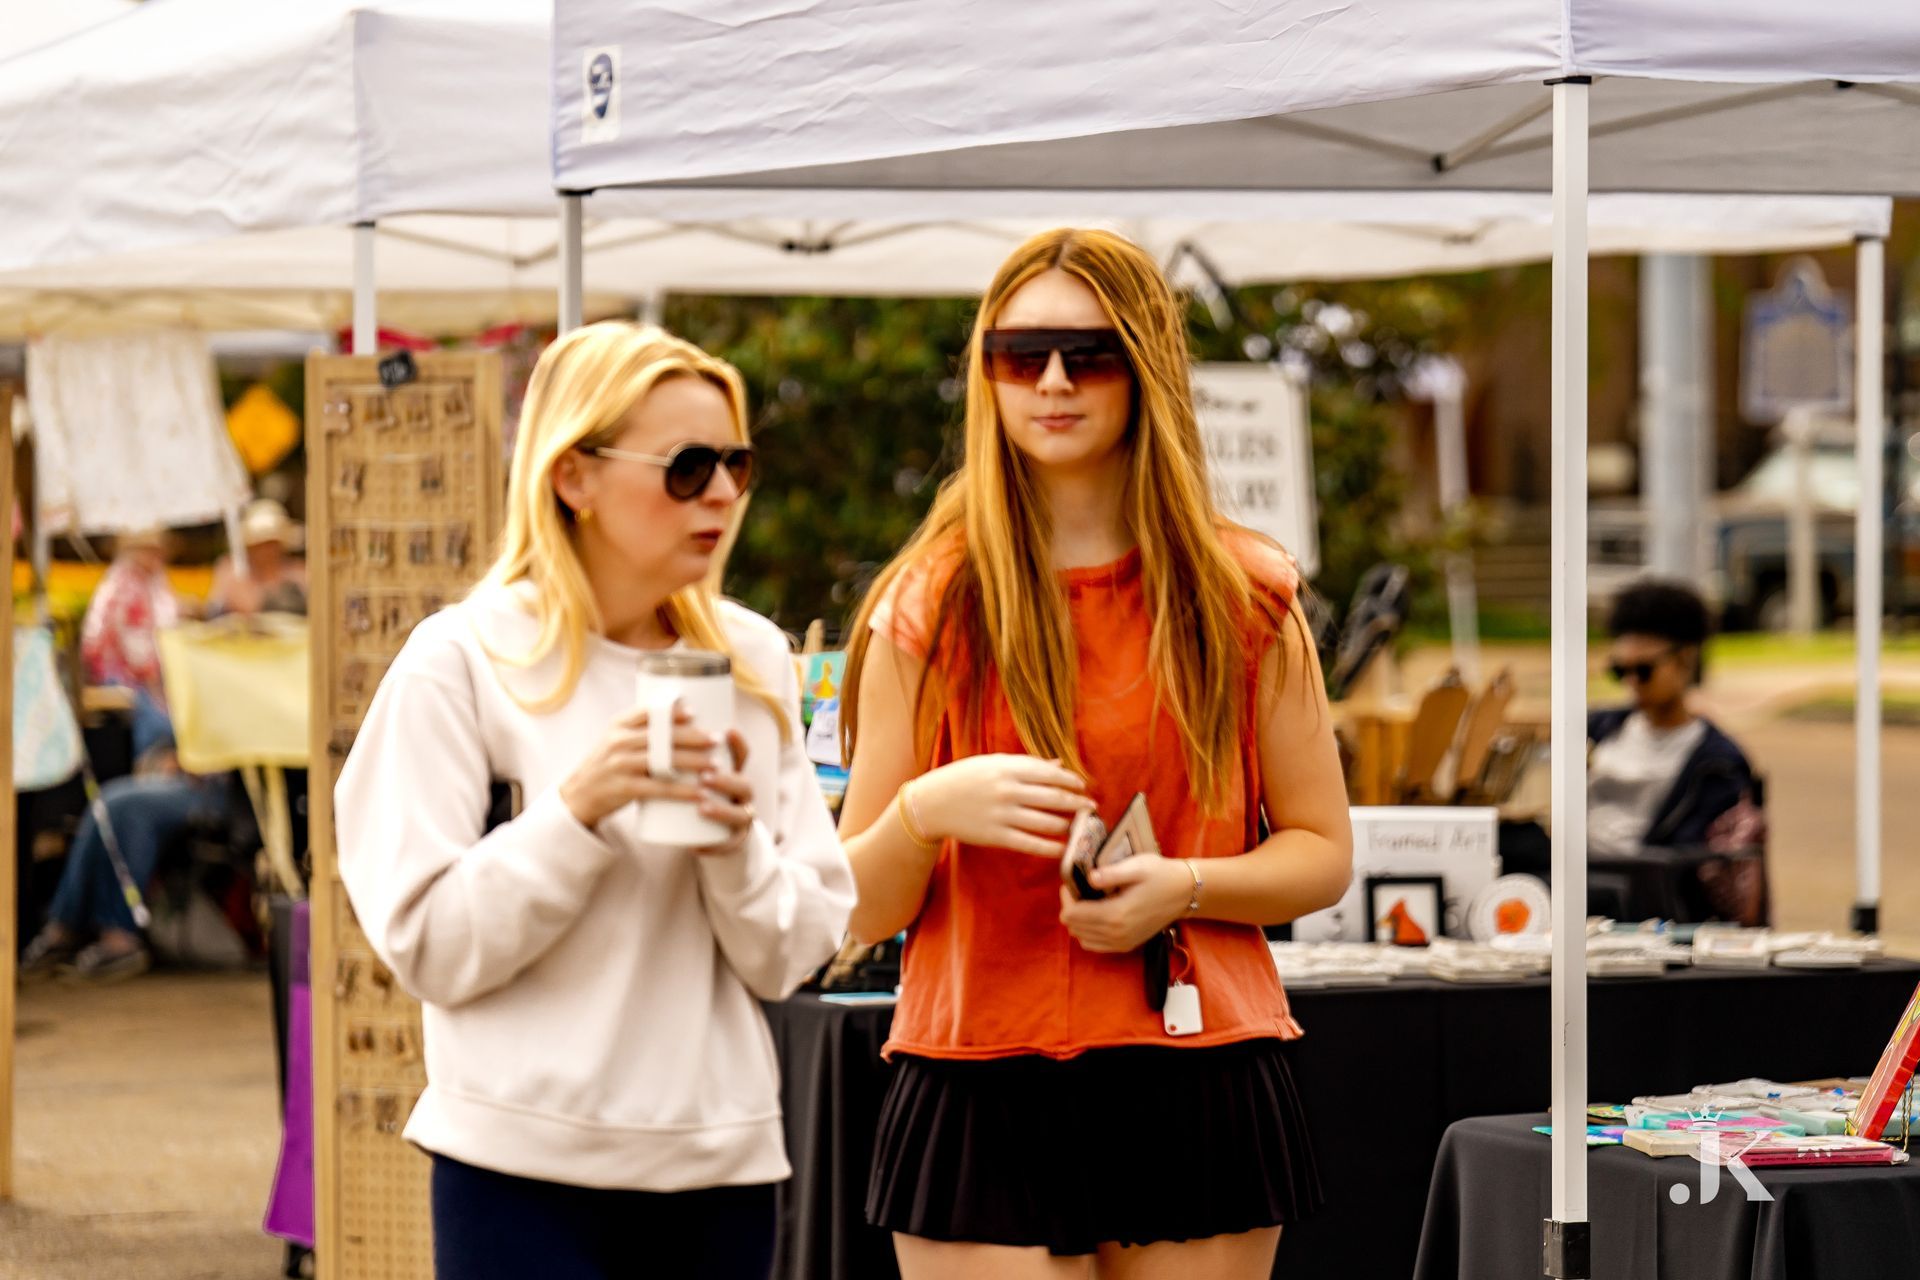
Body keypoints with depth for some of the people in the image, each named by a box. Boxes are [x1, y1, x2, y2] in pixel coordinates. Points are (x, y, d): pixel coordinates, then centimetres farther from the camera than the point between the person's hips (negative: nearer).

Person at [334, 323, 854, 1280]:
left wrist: (737, 844, -11)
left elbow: (789, 957, 8)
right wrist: (578, 809, -19)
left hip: (722, 1164, 4)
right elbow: (427, 946, -8)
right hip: (527, 1171, -4)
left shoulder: (753, 660, 8)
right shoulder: (465, 661, -4)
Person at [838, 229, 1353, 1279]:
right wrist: (925, 811, -17)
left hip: (1200, 1085, 1)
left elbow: (1324, 854, 10)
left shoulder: (1245, 597, 8)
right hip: (982, 1093, -1)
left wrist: (1183, 887, -9)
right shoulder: (928, 608, 5)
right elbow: (860, 913, 4)